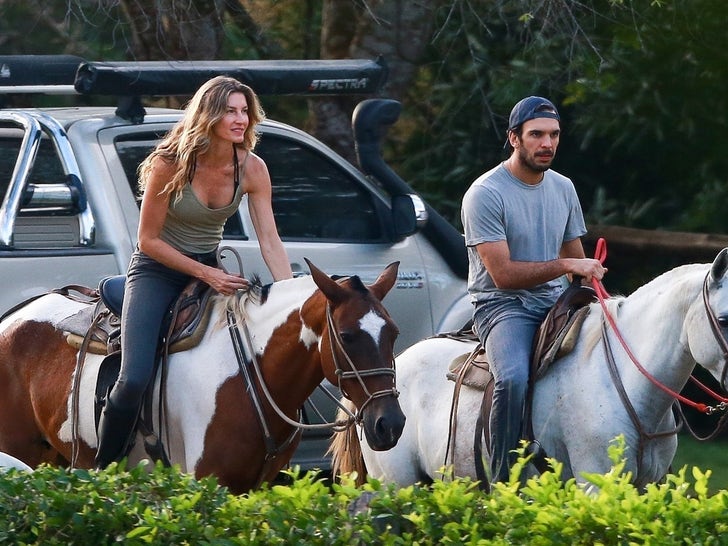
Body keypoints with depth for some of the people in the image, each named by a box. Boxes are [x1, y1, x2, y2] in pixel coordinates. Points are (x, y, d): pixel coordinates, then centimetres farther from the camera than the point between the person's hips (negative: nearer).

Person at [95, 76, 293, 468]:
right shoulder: (169, 164, -21)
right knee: (134, 379, -21)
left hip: (210, 269, 5)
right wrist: (206, 275, -21)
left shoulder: (252, 169, -10)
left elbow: (270, 241, -10)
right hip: (156, 270, -5)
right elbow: (148, 240, -15)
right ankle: (102, 473, -7)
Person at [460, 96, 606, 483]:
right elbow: (503, 274, -16)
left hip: (554, 302, 7)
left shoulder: (563, 189, 12)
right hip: (502, 305, -7)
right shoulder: (485, 194, -10)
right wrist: (565, 266, -21)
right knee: (513, 378, -34)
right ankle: (503, 486, -26)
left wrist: (590, 281, -1)